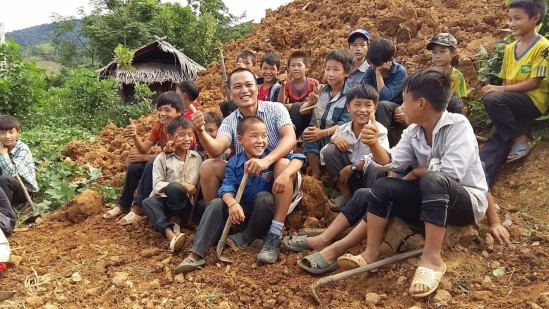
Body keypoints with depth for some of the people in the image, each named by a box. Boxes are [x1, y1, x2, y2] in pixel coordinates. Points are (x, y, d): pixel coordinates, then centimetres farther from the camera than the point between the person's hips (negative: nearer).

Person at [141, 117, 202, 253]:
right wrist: (180, 184, -20)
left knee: (174, 188, -35)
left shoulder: (196, 157, 6)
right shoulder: (162, 158, 1)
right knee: (147, 202, -34)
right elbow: (157, 185, -9)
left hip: (183, 201, -1)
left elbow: (191, 185, 6)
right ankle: (170, 233, -52)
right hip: (164, 200, 1)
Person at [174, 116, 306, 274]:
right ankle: (196, 255, -29)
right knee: (216, 204, -22)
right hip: (243, 211, 2)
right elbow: (227, 188, -17)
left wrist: (285, 174, -38)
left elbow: (298, 158, -19)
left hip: (264, 212, -1)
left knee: (264, 197, -33)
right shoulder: (234, 163, -7)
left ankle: (246, 238, -12)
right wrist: (232, 203, -40)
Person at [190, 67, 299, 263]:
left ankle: (275, 235, -30)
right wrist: (201, 132, -40)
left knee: (284, 164, -34)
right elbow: (216, 150, -18)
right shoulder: (229, 122, 1)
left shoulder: (275, 110, -5)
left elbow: (290, 138, -23)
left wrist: (266, 160, -41)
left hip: (275, 180, -2)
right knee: (208, 167, -15)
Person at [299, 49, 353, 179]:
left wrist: (323, 133, -26)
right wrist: (310, 103, -16)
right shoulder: (321, 90, 7)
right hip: (318, 133, 4)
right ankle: (316, 174, -16)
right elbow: (302, 112, 6)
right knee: (308, 133, -29)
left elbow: (345, 123, -15)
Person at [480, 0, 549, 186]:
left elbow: (534, 83, -15)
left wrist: (500, 89, -20)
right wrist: (499, 90, -2)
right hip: (512, 103, 6)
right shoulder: (510, 49, 12)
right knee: (496, 139, -13)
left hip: (534, 101, -6)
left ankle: (521, 140, -15)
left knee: (493, 99, -31)